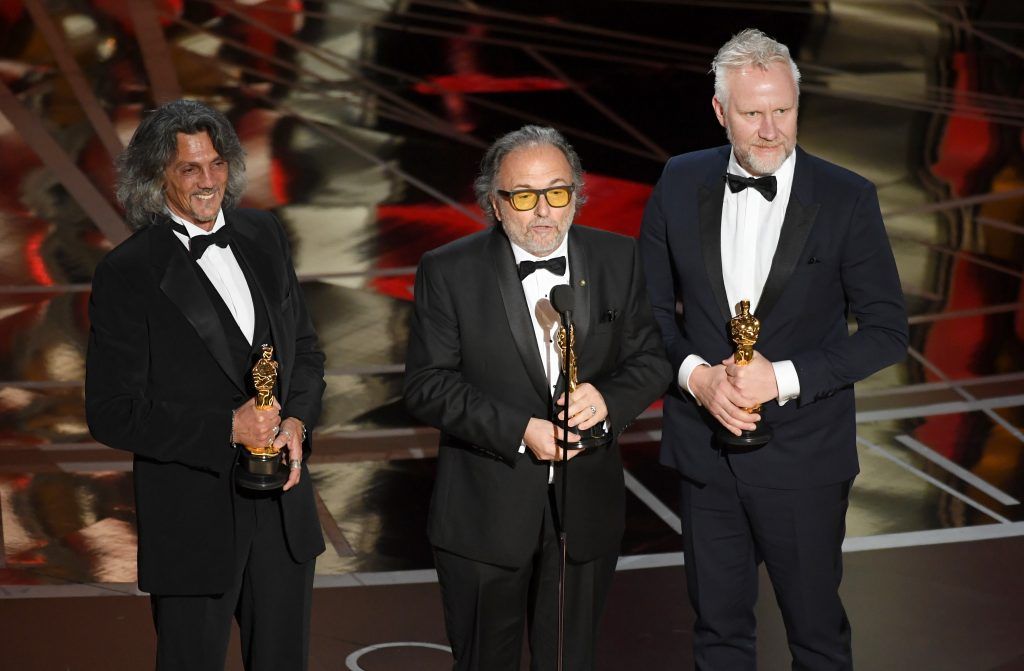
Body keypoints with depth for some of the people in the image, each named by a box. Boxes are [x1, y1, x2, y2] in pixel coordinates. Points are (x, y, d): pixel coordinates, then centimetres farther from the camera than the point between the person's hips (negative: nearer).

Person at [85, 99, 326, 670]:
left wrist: (298, 420, -5)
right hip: (193, 520, -5)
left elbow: (305, 347, 15)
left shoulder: (264, 236, 6)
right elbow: (111, 412, -13)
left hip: (284, 514, 5)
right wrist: (227, 429, -19)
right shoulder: (127, 274, -12)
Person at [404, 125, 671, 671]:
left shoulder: (619, 261, 0)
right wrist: (519, 432, -21)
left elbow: (652, 359, 4)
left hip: (586, 508, 2)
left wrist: (608, 400, -18)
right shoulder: (448, 273, -8)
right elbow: (426, 385, -11)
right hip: (484, 514, -2)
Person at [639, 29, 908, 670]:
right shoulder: (681, 183, -1)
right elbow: (652, 305, 6)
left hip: (802, 455, -3)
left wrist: (784, 377, -19)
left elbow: (888, 330, -9)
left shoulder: (848, 198, -11)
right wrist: (696, 374, -13)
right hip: (705, 449, 3)